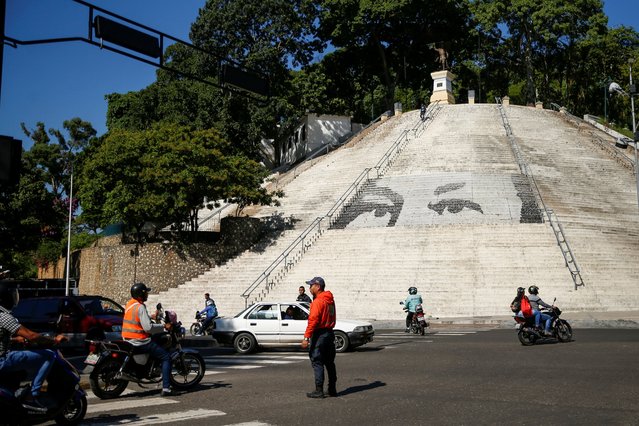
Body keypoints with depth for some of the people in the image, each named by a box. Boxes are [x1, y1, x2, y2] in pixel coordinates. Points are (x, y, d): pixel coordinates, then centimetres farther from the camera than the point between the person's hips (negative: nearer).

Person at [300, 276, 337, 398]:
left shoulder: (318, 301, -17)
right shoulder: (330, 300, 11)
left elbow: (313, 320, -22)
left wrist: (306, 338, -23)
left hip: (319, 334, -9)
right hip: (330, 333, 9)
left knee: (317, 362, -3)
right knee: (329, 362, 15)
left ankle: (319, 391, -3)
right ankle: (332, 389, 20)